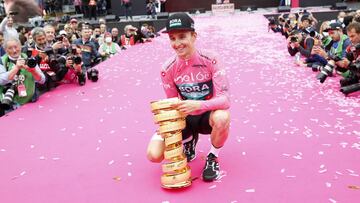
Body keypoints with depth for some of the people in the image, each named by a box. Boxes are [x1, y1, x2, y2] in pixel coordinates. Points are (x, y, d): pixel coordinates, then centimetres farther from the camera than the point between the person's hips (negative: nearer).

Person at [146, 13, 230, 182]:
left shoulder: (210, 61, -20)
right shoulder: (168, 68, -12)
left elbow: (224, 99, -28)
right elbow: (172, 104, -2)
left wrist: (198, 105, -44)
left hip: (207, 115, -2)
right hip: (185, 118, 3)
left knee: (222, 118, -41)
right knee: (154, 154, -17)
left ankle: (212, 158, -7)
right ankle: (189, 140, 17)